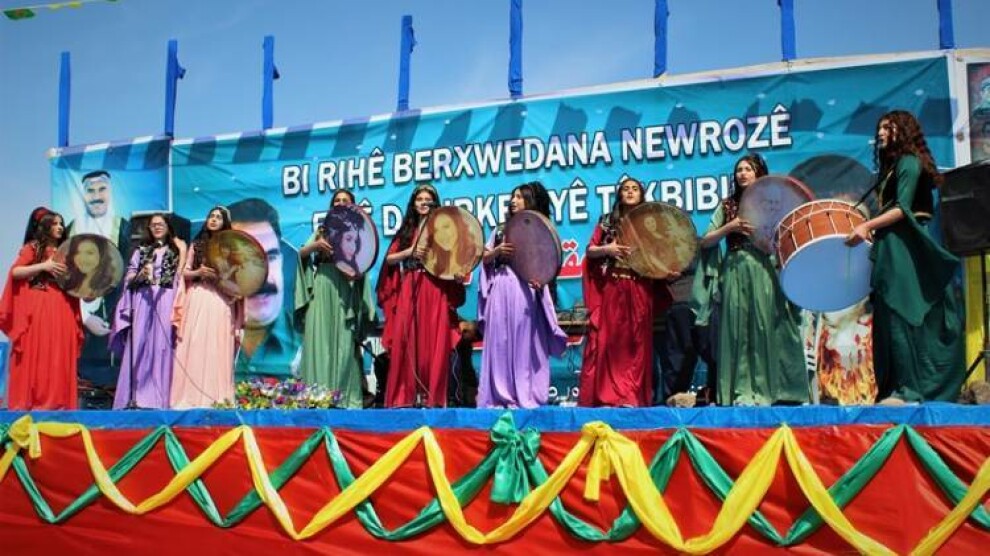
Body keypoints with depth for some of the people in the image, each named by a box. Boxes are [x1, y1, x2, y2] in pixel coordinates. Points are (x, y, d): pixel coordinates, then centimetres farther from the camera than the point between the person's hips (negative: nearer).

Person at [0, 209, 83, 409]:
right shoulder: (32, 247, 3)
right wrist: (43, 266, -16)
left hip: (62, 308, 5)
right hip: (37, 308, -5)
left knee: (60, 355, 1)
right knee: (36, 354, -6)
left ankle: (57, 401, 3)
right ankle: (31, 400, -3)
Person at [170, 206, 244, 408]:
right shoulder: (196, 245, 12)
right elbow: (185, 273, 9)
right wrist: (198, 272, -8)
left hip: (220, 301, -1)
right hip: (197, 300, 1)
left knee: (217, 348, -4)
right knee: (194, 346, -4)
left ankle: (217, 397, -2)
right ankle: (191, 395, -2)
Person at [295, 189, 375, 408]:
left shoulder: (357, 230, 11)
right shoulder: (322, 229, 17)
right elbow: (302, 253, 8)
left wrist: (356, 272, -18)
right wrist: (315, 245, -12)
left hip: (345, 288, -1)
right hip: (321, 286, 1)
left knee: (344, 339, -4)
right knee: (320, 338, -4)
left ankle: (344, 396, -3)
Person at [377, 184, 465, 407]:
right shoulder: (406, 230, 14)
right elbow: (389, 258, 8)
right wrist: (410, 252, -8)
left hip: (435, 290, -2)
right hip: (409, 290, 2)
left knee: (434, 342, -4)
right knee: (406, 341, -3)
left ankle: (432, 396, -2)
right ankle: (406, 395, 0)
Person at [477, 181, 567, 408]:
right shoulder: (501, 230, 18)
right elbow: (484, 259, 16)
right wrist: (497, 251, -5)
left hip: (524, 289, -4)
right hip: (500, 289, 4)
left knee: (523, 341, -5)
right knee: (500, 341, 1)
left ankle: (525, 395, -3)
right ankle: (500, 394, 3)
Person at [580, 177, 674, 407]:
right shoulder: (607, 222, 9)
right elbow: (590, 251, 5)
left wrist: (669, 271, -13)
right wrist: (606, 249, -14)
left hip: (639, 290, 0)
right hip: (610, 289, 0)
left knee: (635, 341, -1)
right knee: (606, 339, -4)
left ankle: (632, 395, 0)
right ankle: (604, 393, -2)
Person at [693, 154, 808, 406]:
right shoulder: (727, 205, 13)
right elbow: (705, 241, 7)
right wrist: (730, 227, -7)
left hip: (764, 271, -1)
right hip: (735, 273, 1)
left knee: (765, 327, -4)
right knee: (738, 329, -2)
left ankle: (766, 389, 1)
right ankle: (742, 391, -2)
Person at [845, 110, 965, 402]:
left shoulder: (909, 162, -5)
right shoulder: (892, 165, 23)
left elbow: (903, 209, -16)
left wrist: (867, 225, -21)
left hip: (903, 247, -10)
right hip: (891, 247, 10)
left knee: (901, 315, -13)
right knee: (890, 318, 6)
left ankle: (909, 389, -14)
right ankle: (894, 387, 6)